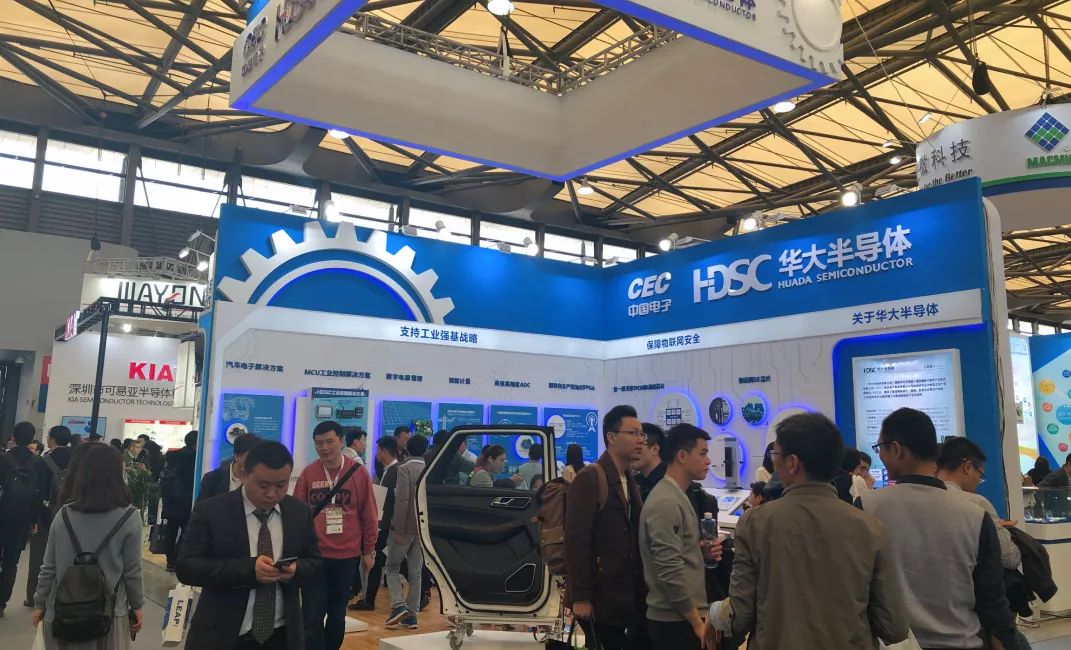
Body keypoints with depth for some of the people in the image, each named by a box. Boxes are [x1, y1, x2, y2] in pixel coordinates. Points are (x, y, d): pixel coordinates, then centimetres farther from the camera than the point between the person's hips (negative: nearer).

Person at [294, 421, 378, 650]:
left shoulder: (359, 472, -4)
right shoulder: (308, 473, -2)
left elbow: (369, 515, 2)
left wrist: (369, 551, 5)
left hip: (347, 556, 0)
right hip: (314, 555, 0)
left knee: (337, 613, 14)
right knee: (313, 616, -1)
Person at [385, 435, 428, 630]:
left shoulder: (404, 469, -10)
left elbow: (402, 500, -19)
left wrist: (398, 530, -17)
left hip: (405, 527, -5)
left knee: (392, 567, 9)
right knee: (415, 572, 9)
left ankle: (398, 605, -7)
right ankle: (412, 614, 10)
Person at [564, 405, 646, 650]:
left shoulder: (629, 480, 13)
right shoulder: (589, 478, -13)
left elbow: (632, 538, 13)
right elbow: (576, 541, -18)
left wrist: (639, 590, 9)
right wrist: (580, 597, -19)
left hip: (626, 595, 8)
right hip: (599, 596, -8)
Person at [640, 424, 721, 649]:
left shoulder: (677, 496, 12)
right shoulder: (666, 502, -19)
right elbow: (670, 570, -22)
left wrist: (702, 551, 1)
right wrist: (697, 623, -17)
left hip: (681, 617, 9)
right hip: (675, 621, -9)